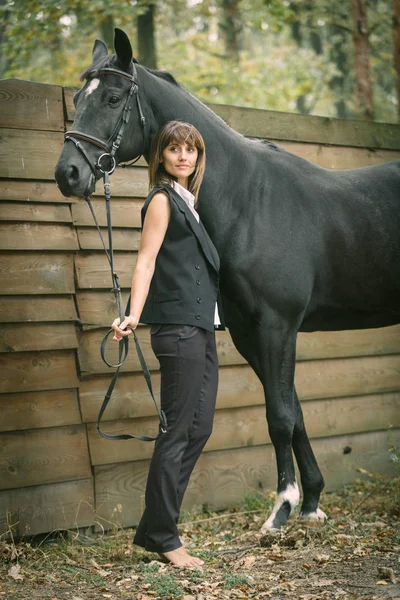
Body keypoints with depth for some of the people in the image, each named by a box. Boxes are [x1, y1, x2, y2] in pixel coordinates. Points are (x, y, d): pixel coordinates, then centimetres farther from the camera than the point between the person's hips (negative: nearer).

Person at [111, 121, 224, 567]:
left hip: (202, 329, 9)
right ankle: (161, 536, 3)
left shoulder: (187, 201, 18)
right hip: (178, 328, -9)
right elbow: (146, 261, -16)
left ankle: (154, 528, 17)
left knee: (199, 429, 10)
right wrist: (133, 317, -27)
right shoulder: (162, 199, -6)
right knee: (178, 431, -6)